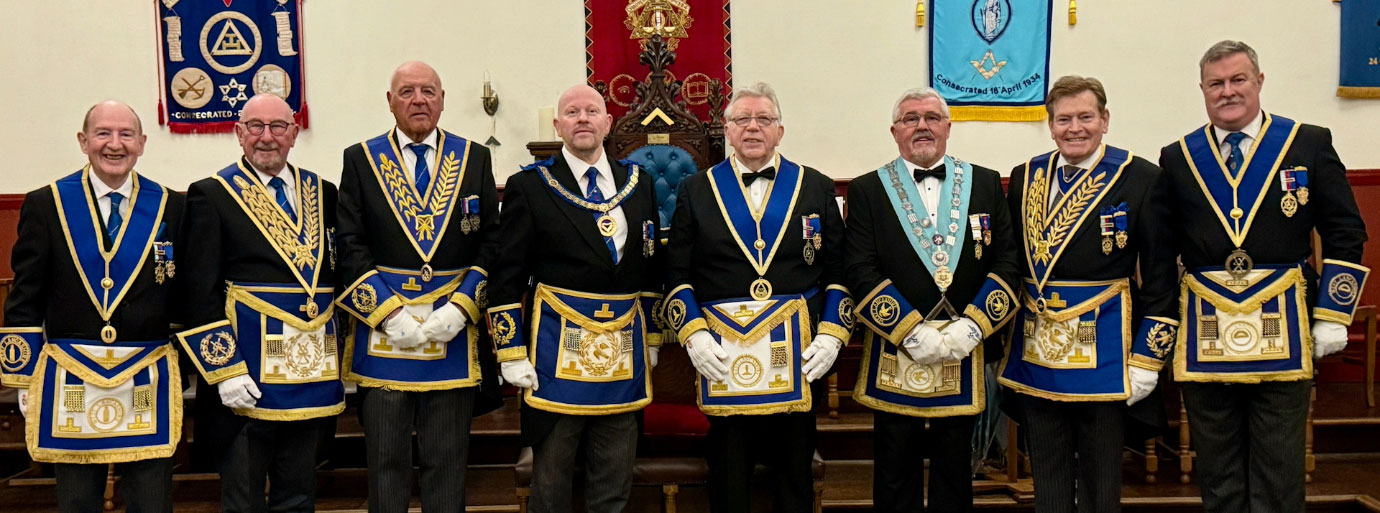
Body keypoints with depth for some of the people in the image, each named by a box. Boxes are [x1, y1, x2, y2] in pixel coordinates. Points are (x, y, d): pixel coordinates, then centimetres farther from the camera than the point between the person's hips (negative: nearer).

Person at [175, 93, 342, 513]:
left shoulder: (322, 194, 11)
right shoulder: (211, 195, -1)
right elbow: (201, 293, -6)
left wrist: (348, 361, 10)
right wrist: (224, 369, -13)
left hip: (312, 370, 4)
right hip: (248, 373, -4)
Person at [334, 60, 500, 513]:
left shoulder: (474, 158, 7)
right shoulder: (361, 159, 5)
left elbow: (491, 243, 4)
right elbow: (350, 246, -1)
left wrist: (461, 307, -9)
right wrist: (388, 312, -11)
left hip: (454, 330, 1)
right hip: (382, 331, 0)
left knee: (447, 460, 8)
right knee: (385, 460, 8)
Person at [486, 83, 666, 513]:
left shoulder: (639, 183, 10)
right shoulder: (529, 186, -2)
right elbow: (506, 278, -3)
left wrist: (652, 336, 14)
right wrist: (512, 351, -8)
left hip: (624, 348, 4)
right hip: (557, 346, -3)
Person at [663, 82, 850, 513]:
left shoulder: (817, 188, 8)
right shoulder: (696, 191, 8)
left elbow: (838, 271, 7)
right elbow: (677, 275, 5)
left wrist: (832, 335, -4)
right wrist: (693, 333, -8)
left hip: (799, 355, 1)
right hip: (722, 357, 0)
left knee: (796, 474, 9)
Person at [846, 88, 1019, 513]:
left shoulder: (985, 184, 8)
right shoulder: (867, 190, 2)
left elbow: (1007, 260, 3)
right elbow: (862, 272, -6)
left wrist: (972, 326, -9)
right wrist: (912, 332, -14)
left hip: (964, 352, 2)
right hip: (895, 355, -1)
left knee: (955, 471, 12)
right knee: (896, 474, 7)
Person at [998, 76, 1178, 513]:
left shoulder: (1141, 178, -5)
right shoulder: (1025, 178, 7)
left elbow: (1161, 276, -6)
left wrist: (1147, 359, -9)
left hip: (1104, 352, -3)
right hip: (1035, 350, 4)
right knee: (1047, 478, 13)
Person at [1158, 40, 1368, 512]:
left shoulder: (1310, 145, 4)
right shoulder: (1177, 158, 8)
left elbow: (1345, 233, 4)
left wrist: (1333, 315, -2)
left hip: (1281, 332, -1)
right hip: (1204, 334, 1)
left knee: (1278, 473, 5)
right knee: (1217, 473, 10)